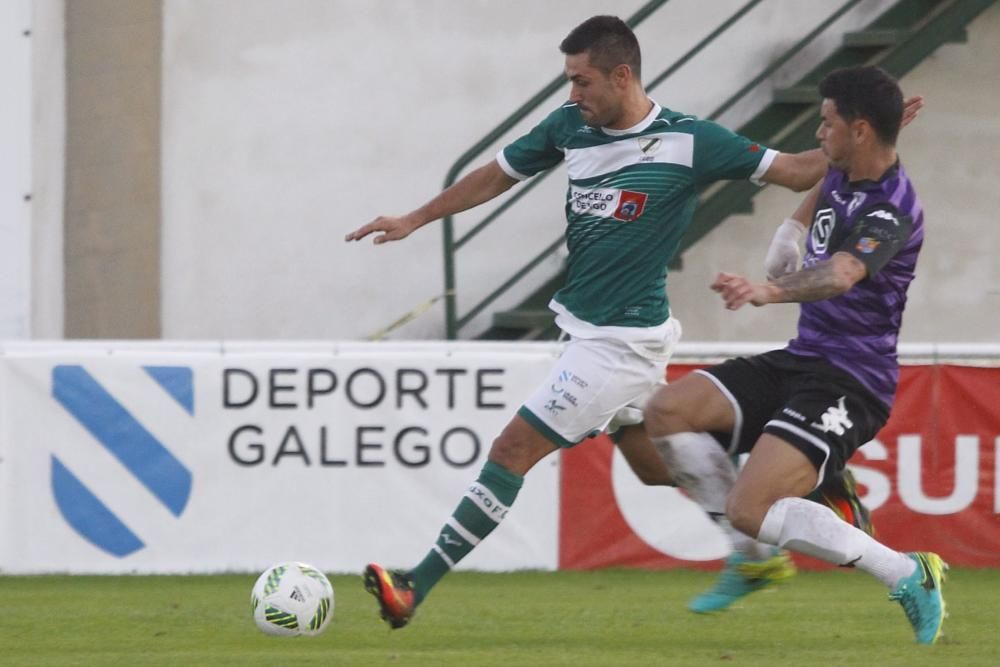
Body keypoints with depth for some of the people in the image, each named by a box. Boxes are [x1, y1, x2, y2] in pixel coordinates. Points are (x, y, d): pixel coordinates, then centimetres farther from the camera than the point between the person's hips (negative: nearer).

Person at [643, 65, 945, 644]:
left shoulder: (892, 211, -21)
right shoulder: (842, 175, 7)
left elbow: (839, 275, -42)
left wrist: (772, 291, -58)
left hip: (850, 382, -9)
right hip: (799, 360, 9)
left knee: (751, 509, -25)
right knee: (666, 412, -8)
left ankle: (907, 577, -11)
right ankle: (757, 555, 4)